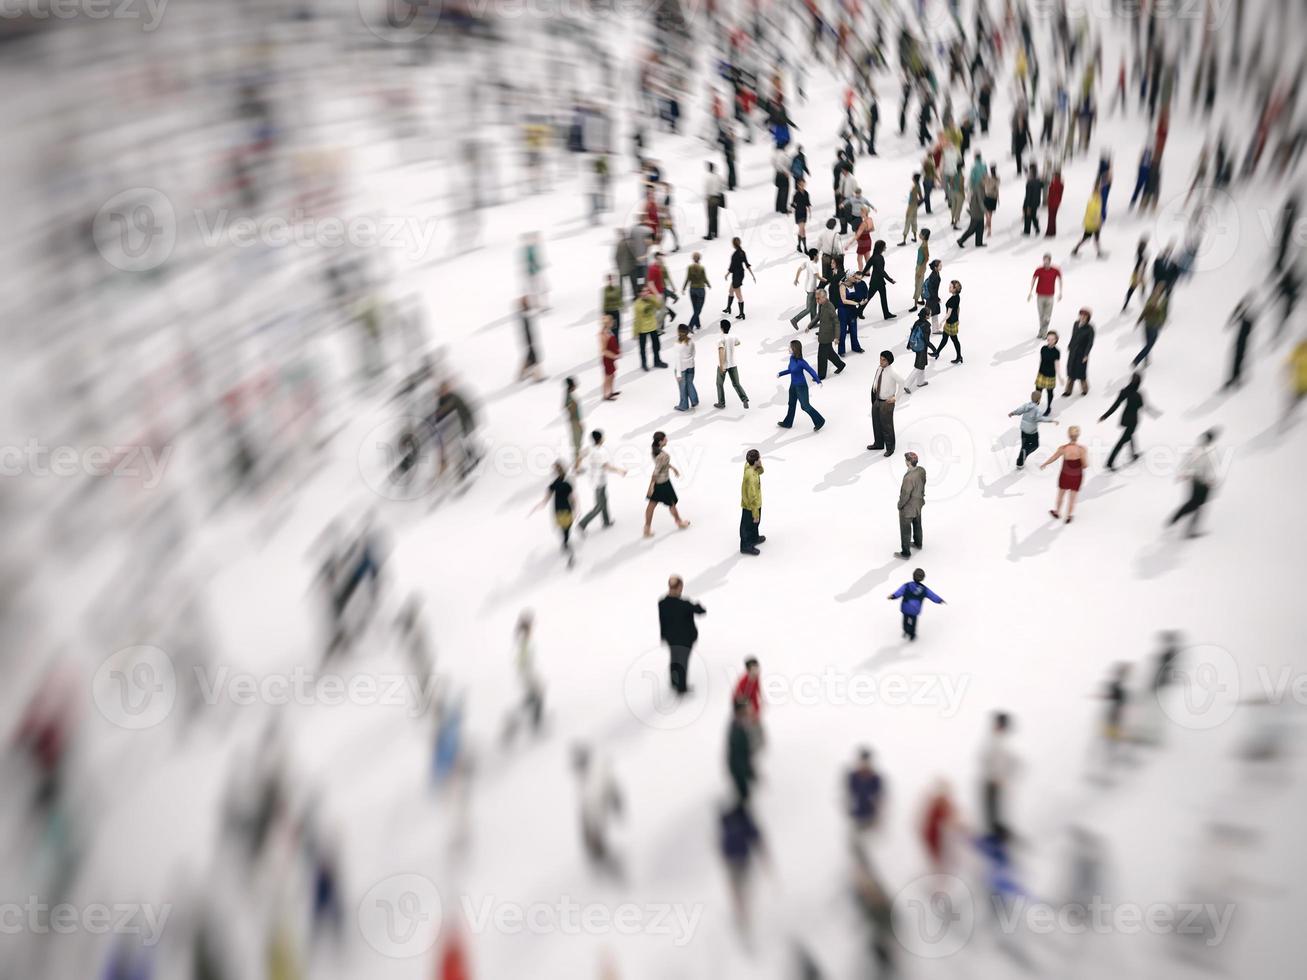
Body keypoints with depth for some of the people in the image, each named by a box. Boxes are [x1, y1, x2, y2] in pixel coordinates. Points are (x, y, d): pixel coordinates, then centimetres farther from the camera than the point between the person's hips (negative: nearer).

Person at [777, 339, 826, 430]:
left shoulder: (801, 362, -28)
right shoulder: (792, 358, -5)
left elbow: (811, 371, -22)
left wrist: (818, 381, -29)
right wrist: (781, 373, 15)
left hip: (801, 386, -8)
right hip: (793, 385, 8)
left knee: (805, 406, 5)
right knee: (791, 404, 22)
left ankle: (819, 421, 21)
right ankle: (787, 423, 38)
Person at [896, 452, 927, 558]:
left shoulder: (909, 478, -39)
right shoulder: (922, 470, -15)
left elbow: (905, 495, -27)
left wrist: (900, 505, -9)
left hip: (908, 507, -8)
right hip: (919, 502, 8)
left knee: (905, 530, 12)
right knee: (917, 524, 30)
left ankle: (906, 553, 27)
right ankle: (918, 543, 52)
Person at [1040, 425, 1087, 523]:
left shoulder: (1063, 448, -23)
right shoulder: (1082, 449, -25)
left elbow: (1052, 458, -9)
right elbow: (1085, 464, -21)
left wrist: (1043, 464, 10)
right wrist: (1079, 467, 2)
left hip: (1065, 475, 0)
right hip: (1077, 477, 0)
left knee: (1061, 494, 26)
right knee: (1072, 498, 21)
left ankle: (1057, 512, 47)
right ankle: (1068, 517, 38)